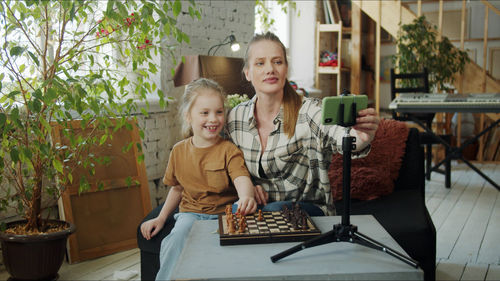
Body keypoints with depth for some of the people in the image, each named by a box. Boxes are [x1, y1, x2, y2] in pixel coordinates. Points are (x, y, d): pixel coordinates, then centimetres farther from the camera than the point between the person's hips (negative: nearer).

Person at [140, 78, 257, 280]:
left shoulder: (228, 150, -5)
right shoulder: (179, 151, 8)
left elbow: (242, 178, -23)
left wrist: (247, 196, -46)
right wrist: (161, 218, 12)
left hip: (224, 213, -2)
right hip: (190, 213, 2)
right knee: (180, 234, -29)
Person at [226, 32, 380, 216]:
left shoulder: (309, 111, -13)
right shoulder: (235, 117, 0)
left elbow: (342, 138, -34)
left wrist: (361, 138, -58)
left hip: (310, 208, -2)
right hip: (256, 205, 3)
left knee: (272, 210, -34)